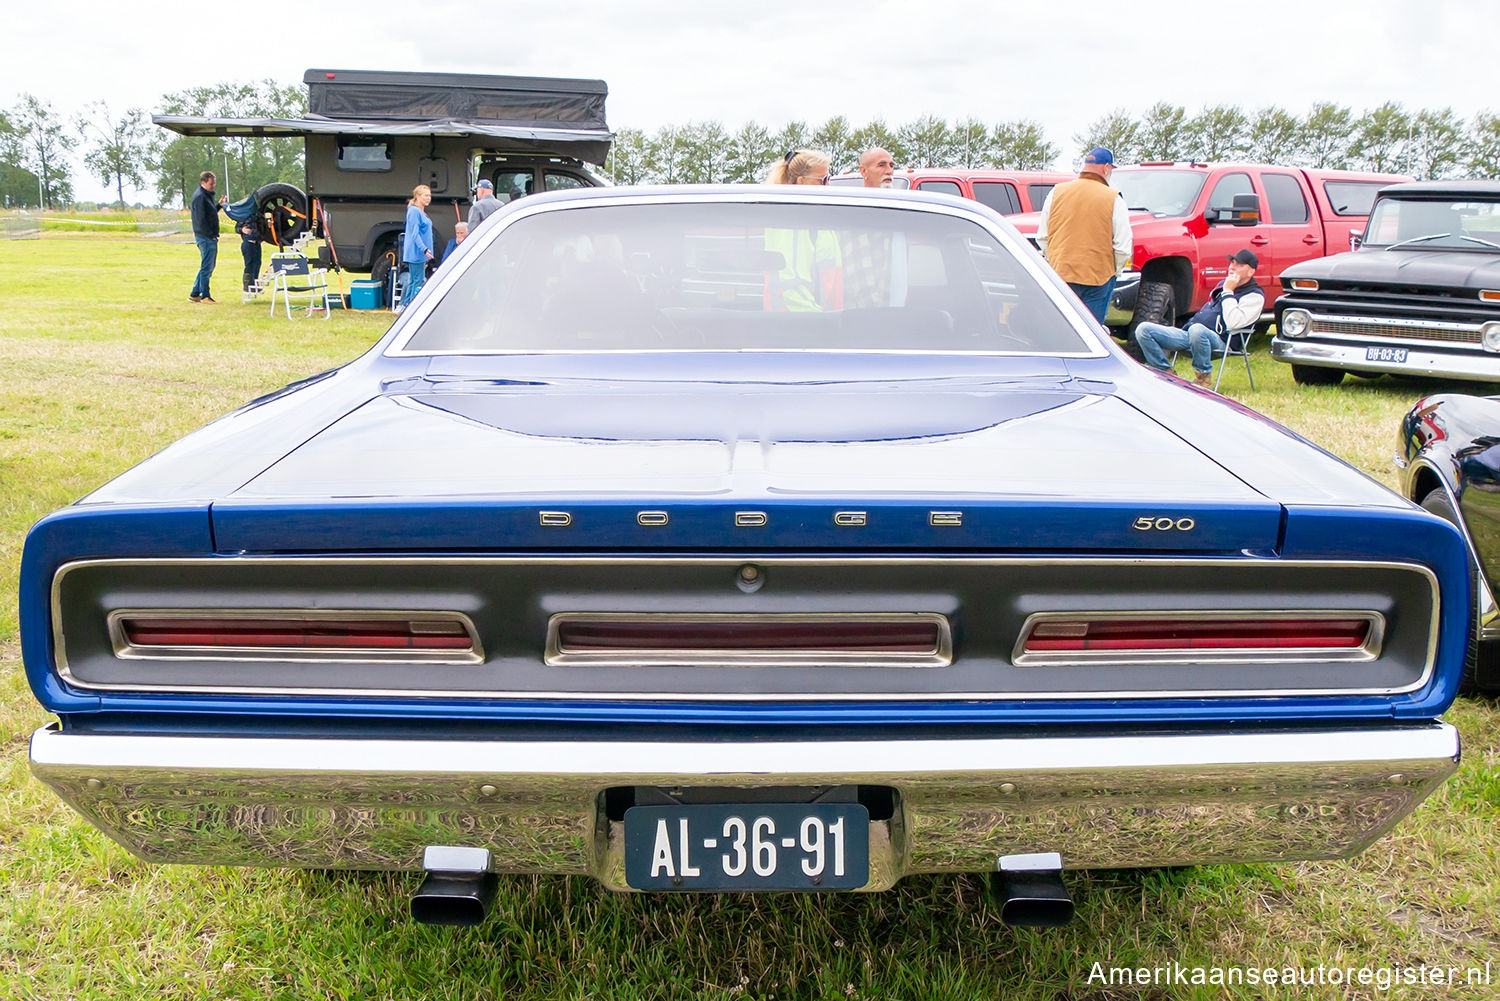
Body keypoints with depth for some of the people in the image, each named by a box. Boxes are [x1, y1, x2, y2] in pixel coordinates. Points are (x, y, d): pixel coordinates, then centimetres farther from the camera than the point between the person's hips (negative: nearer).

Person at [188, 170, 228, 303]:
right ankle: (205, 296, 4)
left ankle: (194, 294, 19)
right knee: (206, 267, -3)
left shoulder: (206, 195, 17)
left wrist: (219, 205, 12)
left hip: (209, 237, 10)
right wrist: (211, 235, -17)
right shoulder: (200, 196, -14)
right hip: (206, 237, -10)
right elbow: (201, 219, -20)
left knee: (207, 267, 14)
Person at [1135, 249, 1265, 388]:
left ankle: (1203, 376, -21)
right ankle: (1166, 372, -4)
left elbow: (1233, 323, -17)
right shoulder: (1223, 284, 25)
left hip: (1219, 341, -7)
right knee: (1143, 330, -10)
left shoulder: (1254, 296, 0)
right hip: (1190, 333, 7)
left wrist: (1228, 292, -11)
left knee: (1197, 330, -45)